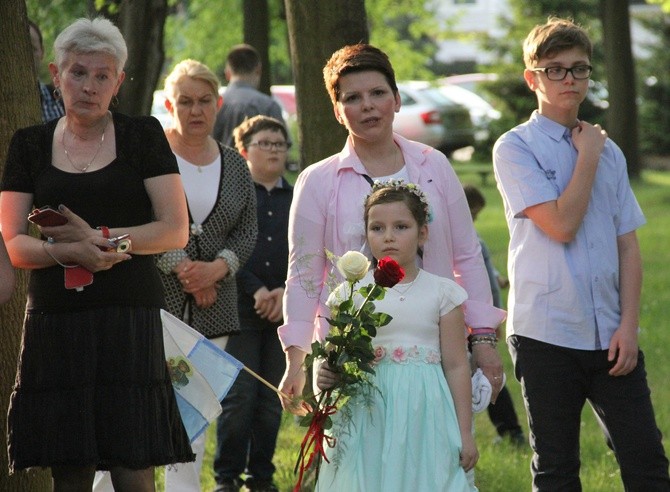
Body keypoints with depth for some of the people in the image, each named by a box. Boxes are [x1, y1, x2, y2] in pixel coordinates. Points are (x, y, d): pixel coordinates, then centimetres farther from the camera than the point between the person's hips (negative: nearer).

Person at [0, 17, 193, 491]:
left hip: (129, 320, -2)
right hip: (55, 322, 2)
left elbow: (176, 230, 1)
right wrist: (69, 252, -15)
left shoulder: (143, 136, 7)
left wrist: (98, 236, -11)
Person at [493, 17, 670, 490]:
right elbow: (561, 224, -14)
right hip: (547, 338, -4)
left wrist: (629, 325, -2)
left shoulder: (609, 151, 12)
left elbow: (628, 245, 8)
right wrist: (588, 157, -4)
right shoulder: (516, 148, -3)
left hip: (611, 339, 4)